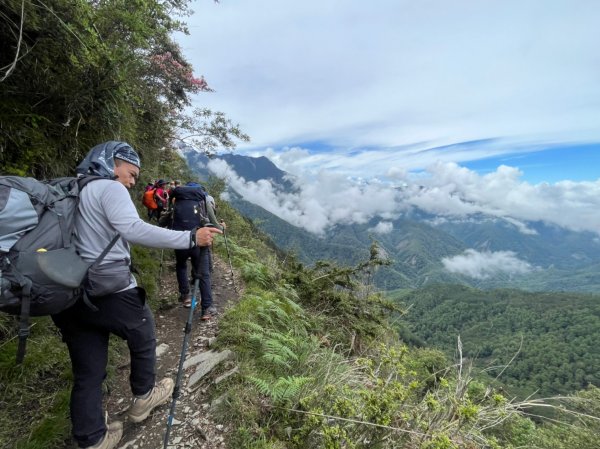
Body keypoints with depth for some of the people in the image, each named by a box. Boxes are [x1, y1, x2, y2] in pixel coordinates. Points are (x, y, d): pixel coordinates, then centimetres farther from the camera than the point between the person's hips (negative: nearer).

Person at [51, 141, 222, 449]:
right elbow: (134, 230, -27)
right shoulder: (109, 188, -9)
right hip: (111, 291, -8)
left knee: (87, 373, 16)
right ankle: (143, 397, 39)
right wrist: (191, 238, -27)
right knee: (144, 339, 19)